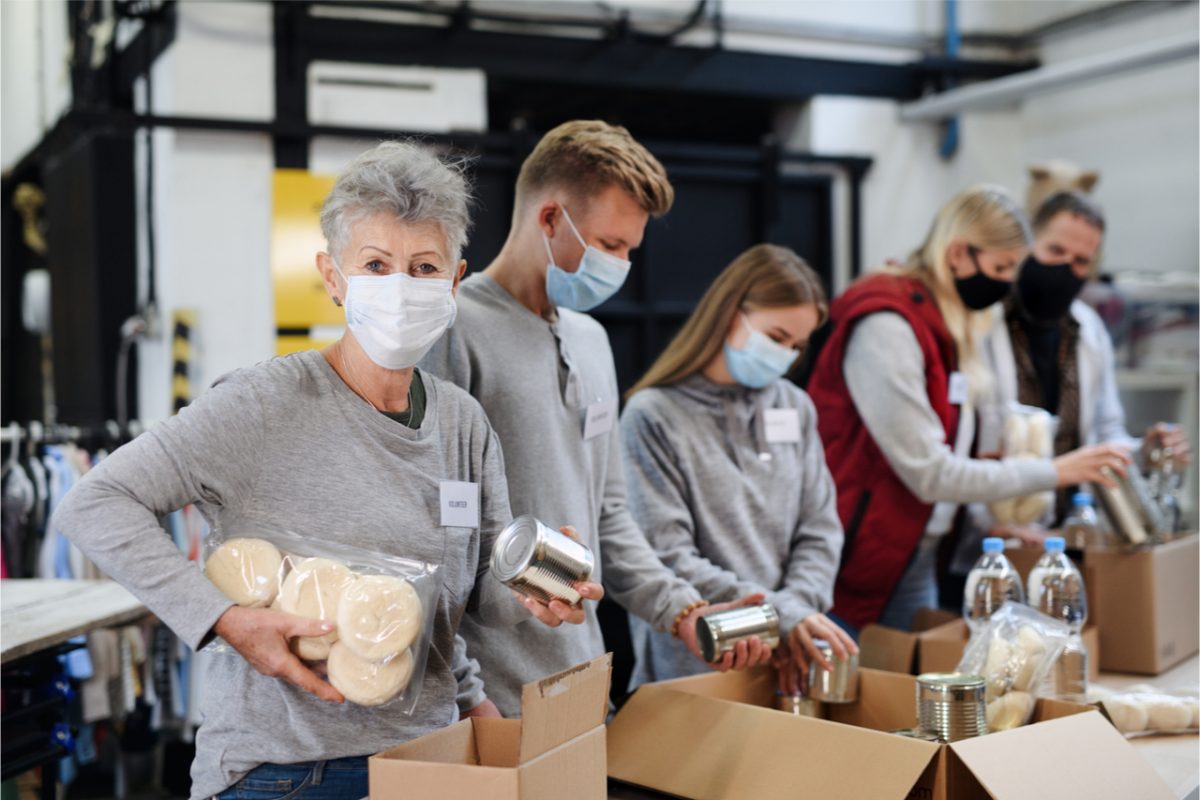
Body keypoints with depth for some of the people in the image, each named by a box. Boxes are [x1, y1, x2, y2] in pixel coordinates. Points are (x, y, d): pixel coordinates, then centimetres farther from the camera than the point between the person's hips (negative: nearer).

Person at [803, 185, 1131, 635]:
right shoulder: (886, 327, -18)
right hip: (856, 563, -9)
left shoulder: (948, 324, 10)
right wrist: (1053, 473, -15)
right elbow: (928, 474, -20)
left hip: (918, 559, 9)